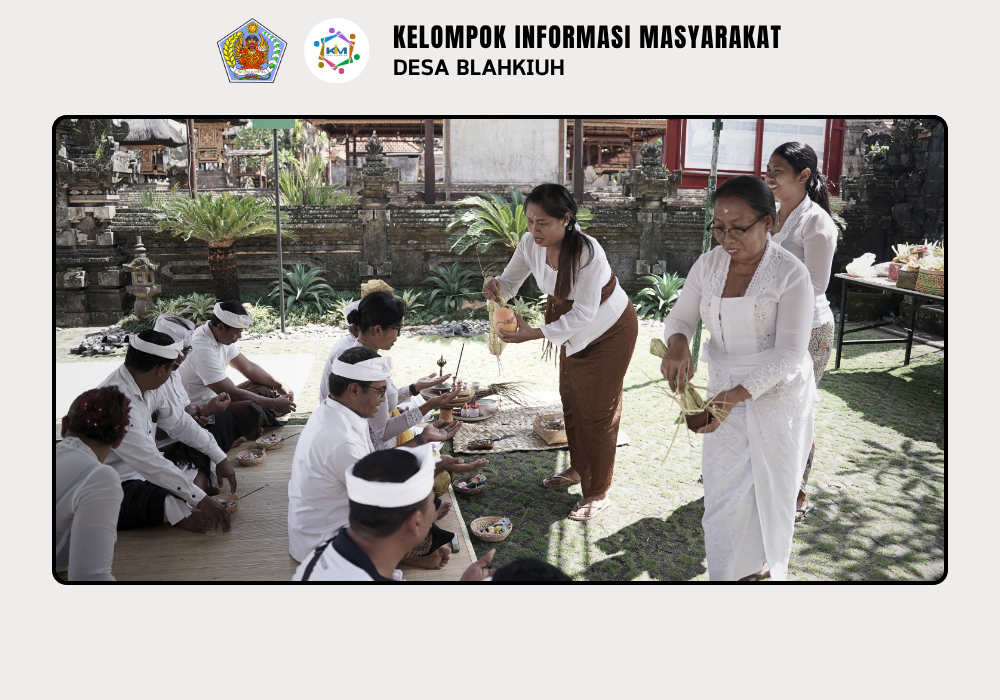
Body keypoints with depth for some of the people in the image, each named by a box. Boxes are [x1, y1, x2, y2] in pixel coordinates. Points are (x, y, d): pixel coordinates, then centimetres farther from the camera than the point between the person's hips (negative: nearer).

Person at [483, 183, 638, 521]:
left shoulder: (587, 253, -36)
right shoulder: (531, 244, -16)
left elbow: (584, 313, -34)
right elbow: (510, 283, -5)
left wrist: (534, 334, -43)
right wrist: (495, 285, -31)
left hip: (609, 331, -7)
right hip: (573, 328, 7)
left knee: (597, 410, 0)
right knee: (571, 399, 17)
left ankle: (598, 493, 14)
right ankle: (578, 468, 39)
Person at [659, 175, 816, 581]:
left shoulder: (791, 274, -19)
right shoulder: (708, 265, -5)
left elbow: (789, 352, -21)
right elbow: (681, 317, 2)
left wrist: (736, 395, -32)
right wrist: (676, 344, -23)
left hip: (778, 393, -3)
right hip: (725, 390, 3)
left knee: (771, 486, 14)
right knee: (724, 487, 6)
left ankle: (766, 568, 40)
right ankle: (729, 573, 25)